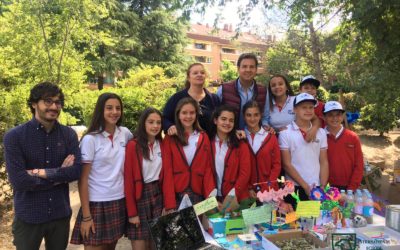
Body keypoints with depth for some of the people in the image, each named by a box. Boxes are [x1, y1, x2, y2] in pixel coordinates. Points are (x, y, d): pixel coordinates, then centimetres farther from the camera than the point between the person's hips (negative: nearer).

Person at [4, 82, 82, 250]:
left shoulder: (69, 135, -1)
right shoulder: (14, 136, -10)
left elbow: (76, 171, -11)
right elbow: (18, 180, -18)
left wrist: (42, 173, -19)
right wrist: (60, 175, -13)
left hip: (61, 214, 3)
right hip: (28, 217, -3)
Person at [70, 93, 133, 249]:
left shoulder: (125, 133, 1)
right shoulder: (90, 139, -11)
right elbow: (83, 179, -10)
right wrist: (86, 216, -12)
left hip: (119, 202, 4)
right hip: (97, 204, -4)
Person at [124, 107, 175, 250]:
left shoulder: (162, 145, 5)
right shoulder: (133, 146, -10)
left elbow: (167, 176, 2)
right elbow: (128, 180, -10)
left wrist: (170, 206, -6)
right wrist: (132, 212, -12)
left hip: (158, 195, 4)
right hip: (139, 197, -4)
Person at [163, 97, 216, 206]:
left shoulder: (204, 138, 9)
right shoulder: (169, 139, 1)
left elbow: (208, 168, 5)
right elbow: (167, 171, -3)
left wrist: (211, 196, -7)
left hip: (198, 195, 2)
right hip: (176, 195, -2)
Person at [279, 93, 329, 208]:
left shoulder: (321, 133, 7)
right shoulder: (285, 133, -5)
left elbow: (324, 162, 7)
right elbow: (287, 164, -7)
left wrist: (323, 186, -4)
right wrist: (305, 186, -10)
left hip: (317, 188, 3)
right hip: (295, 188, -3)